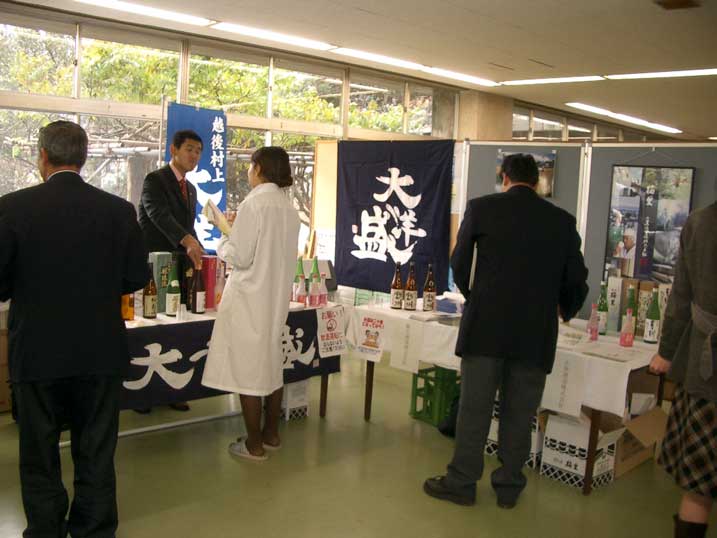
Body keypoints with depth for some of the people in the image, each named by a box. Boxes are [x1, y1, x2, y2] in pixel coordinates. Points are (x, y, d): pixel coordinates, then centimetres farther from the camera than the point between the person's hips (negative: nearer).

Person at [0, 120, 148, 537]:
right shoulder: (119, 210, -7)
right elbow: (137, 277, -2)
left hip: (37, 352, -1)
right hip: (101, 351, 1)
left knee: (39, 456, 17)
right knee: (96, 455, 15)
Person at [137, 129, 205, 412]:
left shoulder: (190, 189, 18)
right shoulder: (154, 181, -8)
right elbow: (160, 215, -26)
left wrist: (199, 255, 8)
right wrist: (188, 242, -41)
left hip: (179, 267, 7)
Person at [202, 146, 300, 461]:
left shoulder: (254, 203, -16)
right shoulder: (288, 206, 7)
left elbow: (239, 257, -16)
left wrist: (222, 243, 4)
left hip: (250, 297, -8)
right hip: (277, 295, 8)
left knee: (247, 369, 2)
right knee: (272, 365, 16)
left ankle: (254, 445, 11)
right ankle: (271, 434, 28)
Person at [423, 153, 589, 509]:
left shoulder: (481, 207, 1)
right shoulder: (562, 220, 6)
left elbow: (459, 264, 6)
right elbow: (577, 282, 9)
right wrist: (564, 311, 29)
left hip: (485, 327, -2)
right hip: (536, 333, 2)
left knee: (474, 408, 6)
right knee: (519, 414, 11)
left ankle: (461, 483, 17)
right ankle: (508, 487, 24)